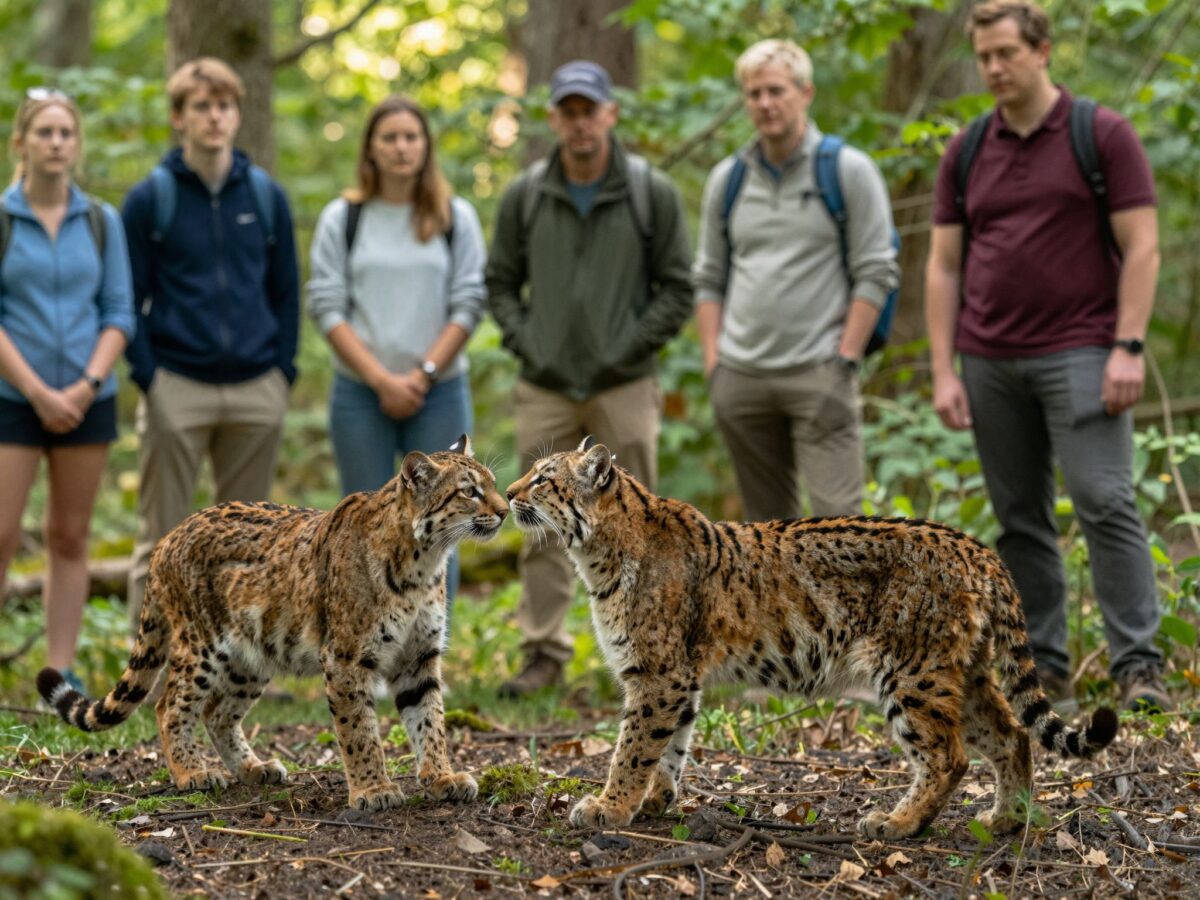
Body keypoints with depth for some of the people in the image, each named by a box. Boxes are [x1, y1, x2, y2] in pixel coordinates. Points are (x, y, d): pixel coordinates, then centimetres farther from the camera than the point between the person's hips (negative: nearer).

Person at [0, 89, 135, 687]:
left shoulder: (102, 222, 7)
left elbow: (120, 313, 5)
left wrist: (87, 386, -9)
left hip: (87, 401, 3)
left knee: (69, 537, 6)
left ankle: (61, 674, 10)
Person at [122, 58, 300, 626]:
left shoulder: (266, 196, 7)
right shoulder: (150, 199, -1)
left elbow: (286, 291, 12)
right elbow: (127, 298, 0)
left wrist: (284, 369, 3)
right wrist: (146, 375, -8)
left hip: (257, 390, 3)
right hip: (176, 388, -3)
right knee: (161, 539, 0)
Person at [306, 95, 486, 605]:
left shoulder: (456, 218, 6)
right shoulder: (342, 218, 4)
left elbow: (469, 304, 2)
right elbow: (326, 307, -1)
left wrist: (423, 374, -9)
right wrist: (382, 380, -10)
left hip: (440, 393, 0)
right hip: (359, 393, 0)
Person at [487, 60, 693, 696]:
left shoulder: (652, 194, 0)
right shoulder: (525, 196, 5)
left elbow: (677, 289, 2)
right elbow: (500, 283, 12)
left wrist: (630, 346, -7)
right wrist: (523, 341, -1)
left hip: (624, 387, -2)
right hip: (545, 390, 2)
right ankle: (544, 652, 11)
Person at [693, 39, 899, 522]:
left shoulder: (847, 170, 0)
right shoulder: (727, 179, 12)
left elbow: (876, 273, -4)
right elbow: (708, 279, 16)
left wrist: (845, 360, -10)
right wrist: (712, 361, 6)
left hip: (818, 373, -4)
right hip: (740, 375, 4)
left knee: (835, 514, -12)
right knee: (767, 521, 10)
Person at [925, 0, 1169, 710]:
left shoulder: (1104, 135, -1)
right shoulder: (966, 153, 10)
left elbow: (1142, 246, -4)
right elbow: (944, 266, 11)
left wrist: (1128, 347, -13)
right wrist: (944, 371, 4)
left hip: (1079, 353, -4)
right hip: (991, 362, 4)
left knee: (1106, 504, -11)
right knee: (1020, 519, 7)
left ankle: (1139, 664, -8)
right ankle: (1044, 666, 13)